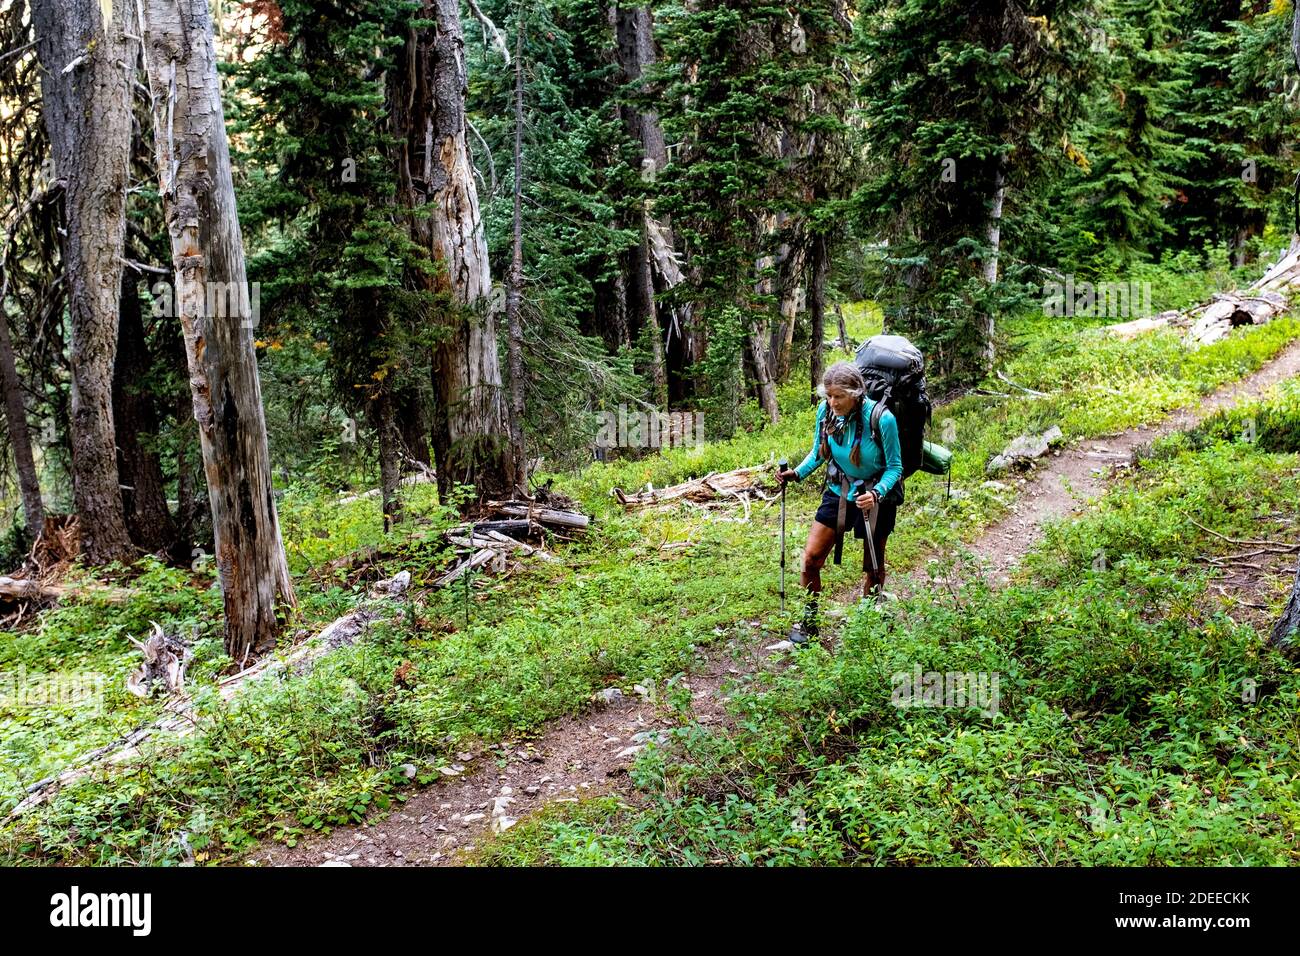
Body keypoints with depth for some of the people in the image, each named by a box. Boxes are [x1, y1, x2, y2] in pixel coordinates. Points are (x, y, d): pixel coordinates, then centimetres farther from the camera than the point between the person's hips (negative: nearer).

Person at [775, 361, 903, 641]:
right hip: (838, 492, 3)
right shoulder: (825, 412, -13)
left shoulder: (882, 419, -26)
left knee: (873, 566, 13)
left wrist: (877, 493, -34)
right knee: (811, 558, -4)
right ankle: (809, 622, 15)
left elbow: (895, 467, -16)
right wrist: (797, 473, -14)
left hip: (876, 497, -3)